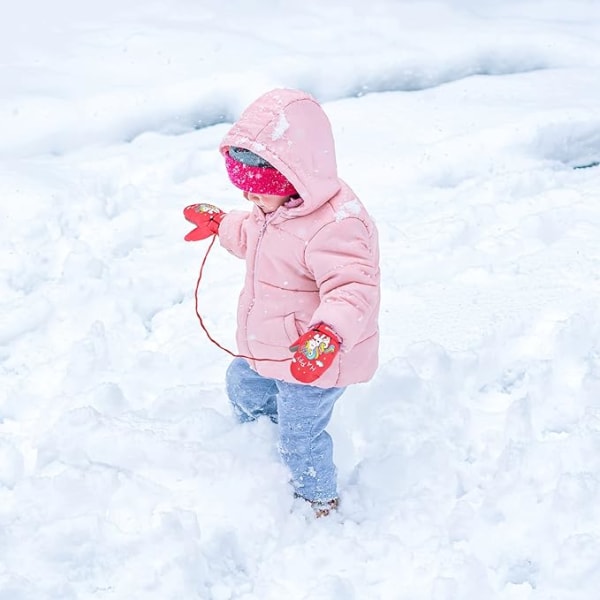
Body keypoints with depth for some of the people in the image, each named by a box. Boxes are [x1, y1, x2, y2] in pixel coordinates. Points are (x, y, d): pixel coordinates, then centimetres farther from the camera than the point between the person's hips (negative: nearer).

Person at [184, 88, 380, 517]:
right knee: (243, 385, 32)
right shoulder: (275, 207, -3)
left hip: (313, 360, -10)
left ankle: (319, 501, 34)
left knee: (299, 437, 7)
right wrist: (219, 223, 30)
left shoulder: (333, 226, -36)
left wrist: (330, 332, -58)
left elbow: (353, 289, -43)